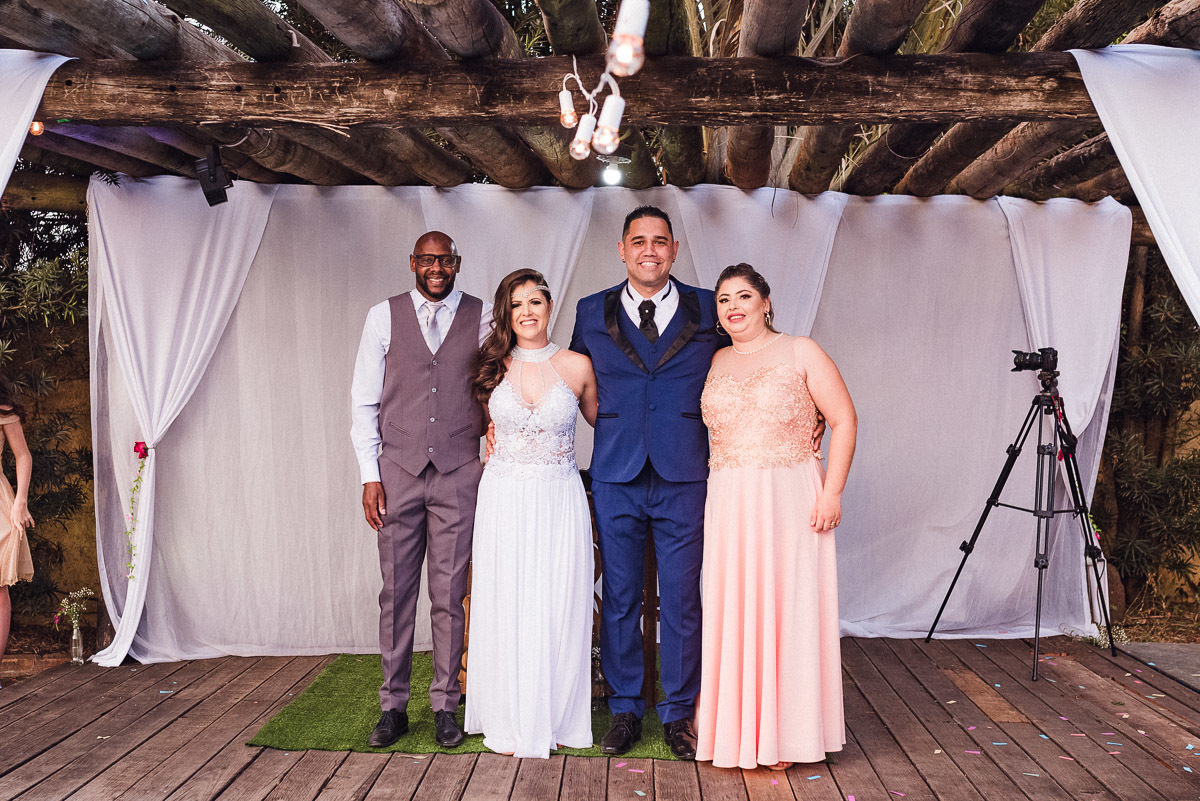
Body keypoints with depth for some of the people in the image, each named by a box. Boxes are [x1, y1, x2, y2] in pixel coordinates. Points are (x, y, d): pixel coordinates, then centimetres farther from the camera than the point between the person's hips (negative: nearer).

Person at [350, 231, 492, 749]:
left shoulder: (483, 318, 5)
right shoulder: (383, 317, 7)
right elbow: (364, 401, 6)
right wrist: (370, 474, 0)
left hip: (459, 474, -1)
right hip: (397, 472, 1)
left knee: (449, 594, 4)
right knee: (396, 593, 6)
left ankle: (445, 706, 17)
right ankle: (393, 706, 19)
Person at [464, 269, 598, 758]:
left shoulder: (577, 366, 0)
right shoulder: (493, 368, 3)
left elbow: (599, 420, 15)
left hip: (560, 500, -1)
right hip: (505, 499, 1)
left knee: (557, 607, 3)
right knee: (507, 606, 5)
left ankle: (556, 717, 19)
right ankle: (511, 721, 19)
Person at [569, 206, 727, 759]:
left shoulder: (707, 310, 5)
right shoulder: (592, 313, 7)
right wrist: (614, 426, 11)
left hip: (684, 477, -1)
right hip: (616, 477, 1)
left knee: (682, 602, 5)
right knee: (620, 600, 9)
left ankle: (678, 714, 22)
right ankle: (625, 710, 25)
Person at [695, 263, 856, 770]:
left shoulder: (801, 353, 0)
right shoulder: (715, 363, 13)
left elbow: (844, 421, -3)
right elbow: (705, 429, 18)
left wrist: (832, 492, -11)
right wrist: (712, 494, 6)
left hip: (790, 500, -4)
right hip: (729, 504, 4)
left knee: (787, 608, 1)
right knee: (731, 610, 6)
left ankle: (786, 733, 14)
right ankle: (736, 728, 20)